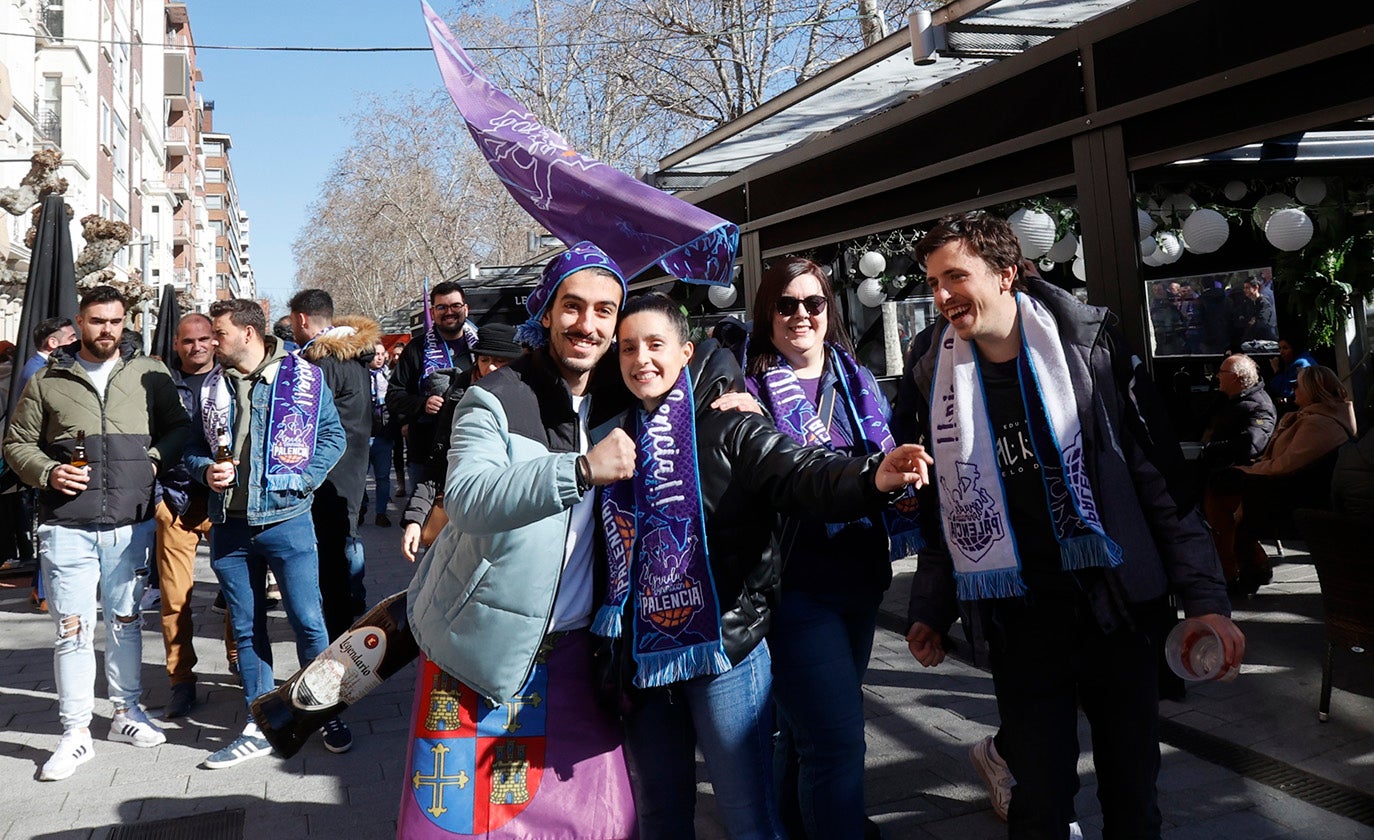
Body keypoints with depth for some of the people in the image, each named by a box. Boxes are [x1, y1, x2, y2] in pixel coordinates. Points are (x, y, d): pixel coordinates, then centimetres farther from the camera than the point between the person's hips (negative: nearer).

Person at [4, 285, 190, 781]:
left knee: (125, 621, 14)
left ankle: (127, 712, 28)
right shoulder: (47, 381, 5)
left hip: (132, 523, 1)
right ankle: (76, 734, 10)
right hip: (67, 527, -1)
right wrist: (48, 472, -9)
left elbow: (179, 427, 12)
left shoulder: (149, 375, 6)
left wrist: (156, 459, -5)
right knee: (72, 629, 0)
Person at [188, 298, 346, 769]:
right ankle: (259, 728, 21)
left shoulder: (303, 376, -3)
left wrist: (302, 479, -12)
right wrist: (206, 471, -5)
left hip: (286, 519, -4)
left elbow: (333, 435, -1)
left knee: (308, 622, -1)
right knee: (246, 629, 11)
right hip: (229, 524, 4)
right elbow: (193, 447, 17)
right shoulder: (211, 386, 10)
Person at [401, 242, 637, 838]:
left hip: (572, 649, 4)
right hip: (481, 638, -3)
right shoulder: (496, 399, -11)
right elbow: (467, 499, -27)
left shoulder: (622, 401, 3)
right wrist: (581, 470, -38)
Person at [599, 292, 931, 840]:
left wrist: (871, 479, -42)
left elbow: (801, 472, -23)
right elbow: (614, 550, 14)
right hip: (643, 657, 5)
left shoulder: (725, 427, -7)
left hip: (723, 650, -5)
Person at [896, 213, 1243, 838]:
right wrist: (931, 609, 10)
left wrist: (1206, 597, -7)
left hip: (1115, 604, 0)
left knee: (1132, 789, 13)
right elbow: (938, 508, 11)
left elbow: (1163, 478, -4)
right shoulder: (932, 373, 1)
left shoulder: (1090, 343, -5)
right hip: (1018, 621, 1)